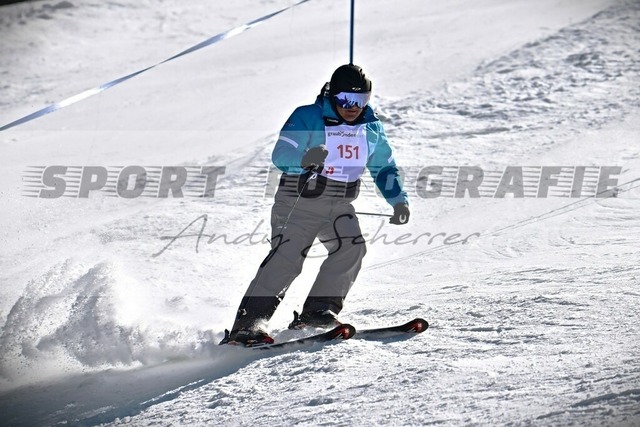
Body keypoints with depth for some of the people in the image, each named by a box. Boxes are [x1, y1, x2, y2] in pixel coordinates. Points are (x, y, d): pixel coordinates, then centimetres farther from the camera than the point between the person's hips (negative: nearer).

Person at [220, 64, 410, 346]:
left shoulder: (371, 129, 9)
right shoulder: (307, 118, -8)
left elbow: (384, 168, 21)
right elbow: (280, 156, -18)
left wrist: (398, 200, 8)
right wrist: (304, 158, -39)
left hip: (339, 206, 5)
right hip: (299, 202, -5)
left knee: (351, 247, -22)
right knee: (286, 257, -20)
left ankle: (319, 309, -14)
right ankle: (247, 322, -21)